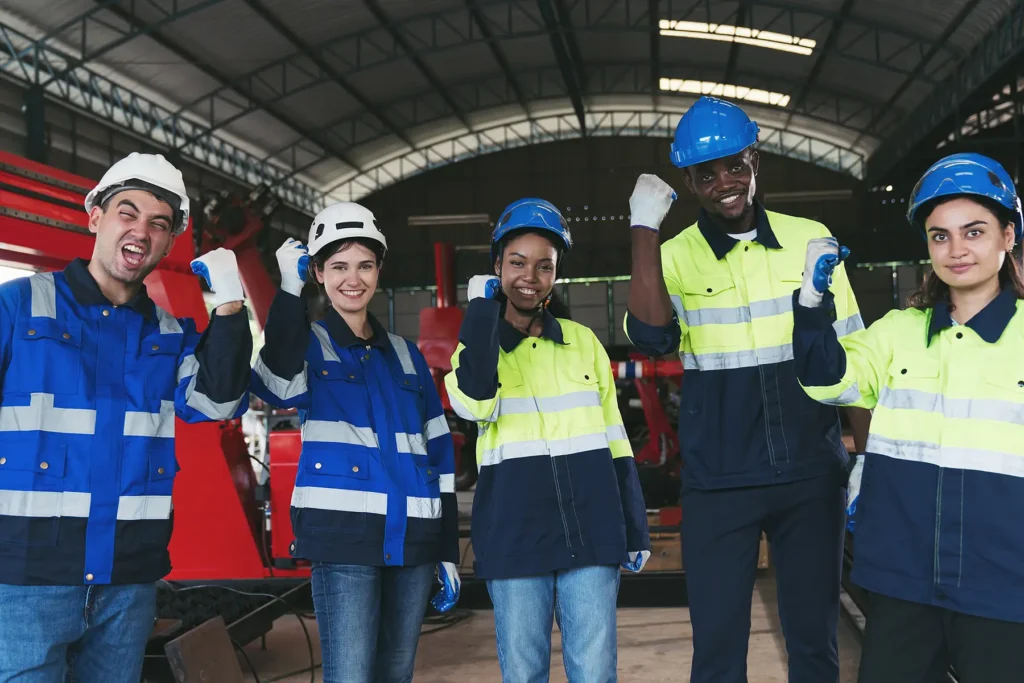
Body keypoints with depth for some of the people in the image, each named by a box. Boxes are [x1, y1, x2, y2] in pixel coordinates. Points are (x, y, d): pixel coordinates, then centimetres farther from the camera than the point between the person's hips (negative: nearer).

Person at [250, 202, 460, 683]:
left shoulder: (406, 354, 15)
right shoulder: (308, 342, 4)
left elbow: (439, 452, 16)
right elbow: (278, 387, -22)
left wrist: (448, 551, 13)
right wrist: (290, 287, -18)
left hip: (412, 537, 5)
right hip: (343, 534, -4)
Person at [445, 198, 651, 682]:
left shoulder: (583, 341, 8)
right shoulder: (478, 346, 6)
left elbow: (614, 438, 11)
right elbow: (473, 403, -17)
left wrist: (636, 529, 9)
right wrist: (482, 307, -11)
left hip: (591, 532, 1)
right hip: (514, 537, 0)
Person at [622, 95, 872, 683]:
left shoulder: (810, 239, 3)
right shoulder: (674, 257, -1)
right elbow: (651, 337, -21)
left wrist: (867, 454, 3)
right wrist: (645, 229, -18)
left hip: (813, 475, 2)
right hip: (719, 481, -1)